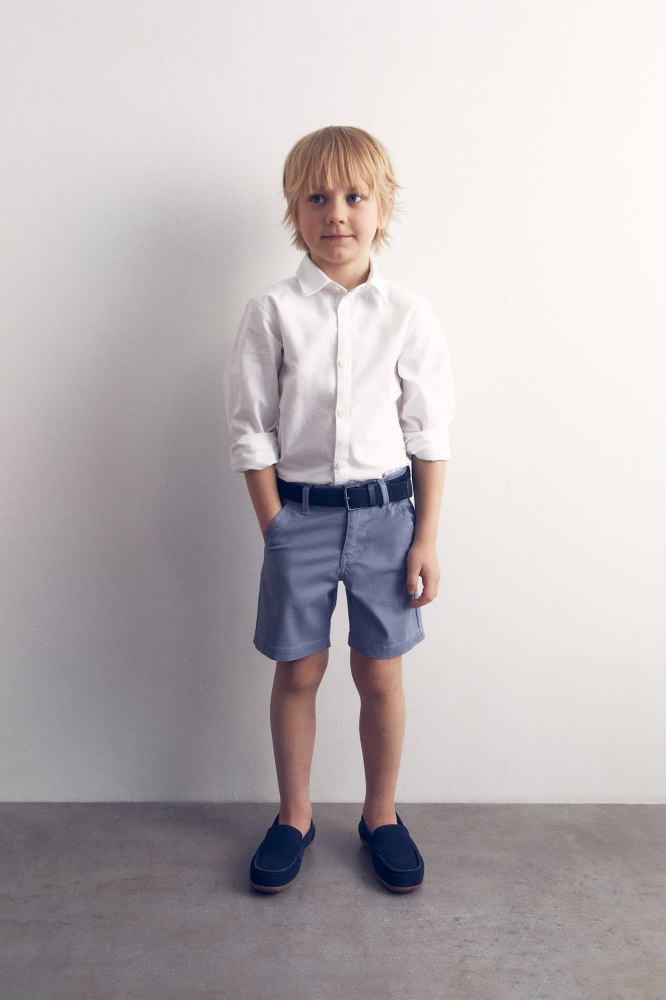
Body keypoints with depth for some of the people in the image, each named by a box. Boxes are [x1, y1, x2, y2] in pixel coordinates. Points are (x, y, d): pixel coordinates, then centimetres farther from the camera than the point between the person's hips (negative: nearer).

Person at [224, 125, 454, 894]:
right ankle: (293, 817, 34)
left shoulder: (409, 315, -1)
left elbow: (429, 432, 2)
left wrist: (427, 538, -1)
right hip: (299, 511, 0)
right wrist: (277, 531, -6)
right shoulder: (272, 313, -3)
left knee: (380, 676, 11)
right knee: (298, 673, 11)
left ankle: (381, 816, 34)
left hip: (385, 511, 1)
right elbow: (251, 431, -2)